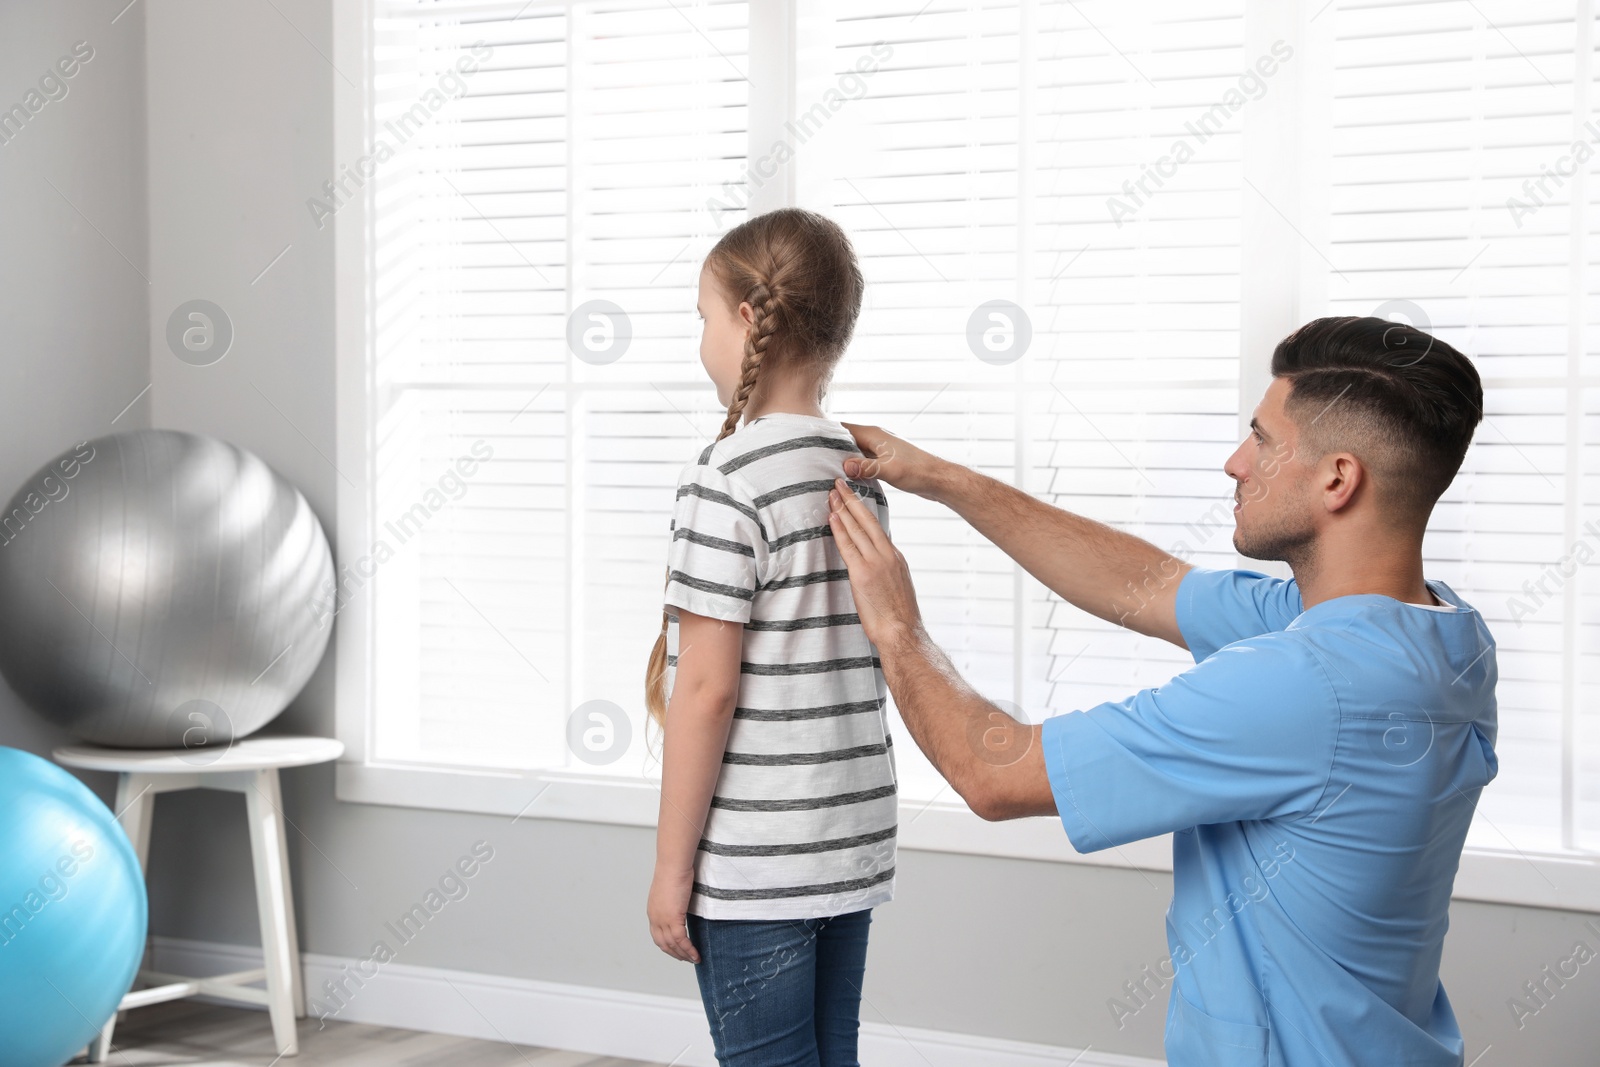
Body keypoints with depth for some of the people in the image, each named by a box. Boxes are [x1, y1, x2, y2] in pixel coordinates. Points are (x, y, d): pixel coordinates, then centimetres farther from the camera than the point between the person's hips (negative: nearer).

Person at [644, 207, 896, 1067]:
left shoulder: (728, 478, -15)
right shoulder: (859, 473, 8)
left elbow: (707, 690, -16)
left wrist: (671, 868, -11)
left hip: (754, 866, -7)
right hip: (852, 844, 7)